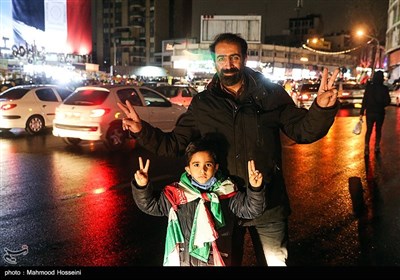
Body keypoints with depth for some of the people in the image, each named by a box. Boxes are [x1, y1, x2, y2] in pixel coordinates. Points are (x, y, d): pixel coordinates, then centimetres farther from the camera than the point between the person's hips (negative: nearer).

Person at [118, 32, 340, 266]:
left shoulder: (271, 93, -3)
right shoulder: (202, 103, 2)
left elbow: (303, 130, -4)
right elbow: (174, 145, 5)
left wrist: (322, 108, -23)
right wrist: (142, 130, -11)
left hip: (268, 203, -1)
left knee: (276, 262, 15)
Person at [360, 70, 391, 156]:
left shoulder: (369, 87, -9)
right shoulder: (384, 88, -12)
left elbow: (364, 100, -8)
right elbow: (387, 101, -8)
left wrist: (361, 113, -3)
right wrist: (381, 105, 13)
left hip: (370, 112, 1)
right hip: (380, 113, -1)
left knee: (369, 130, 10)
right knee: (378, 130, 18)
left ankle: (366, 148, -1)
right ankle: (377, 147, 27)